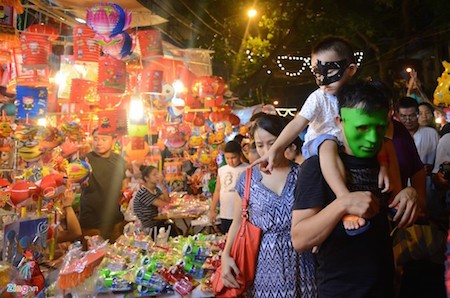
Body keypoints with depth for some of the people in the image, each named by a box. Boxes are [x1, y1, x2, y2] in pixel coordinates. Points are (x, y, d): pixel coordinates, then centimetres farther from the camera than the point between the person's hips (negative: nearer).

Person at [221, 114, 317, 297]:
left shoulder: (302, 174, -1)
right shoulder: (247, 179, 2)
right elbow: (238, 222, 8)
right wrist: (225, 255, -5)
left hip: (298, 265, 0)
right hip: (262, 266, 1)